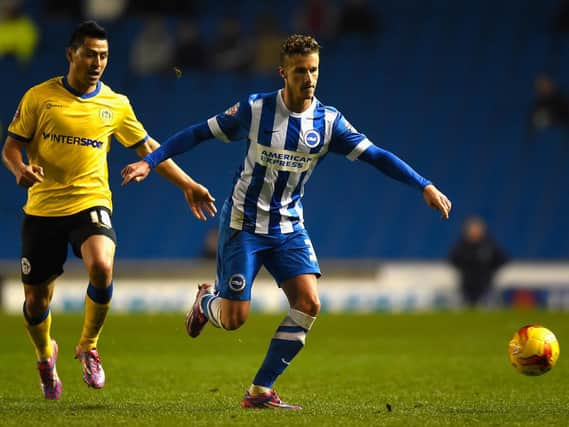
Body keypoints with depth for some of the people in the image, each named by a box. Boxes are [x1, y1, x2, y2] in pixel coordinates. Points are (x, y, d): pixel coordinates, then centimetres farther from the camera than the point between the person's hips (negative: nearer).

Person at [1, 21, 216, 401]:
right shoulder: (39, 97, 1)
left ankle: (89, 346, -5)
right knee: (36, 299, 5)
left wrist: (188, 185, 12)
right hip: (43, 209, 0)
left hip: (90, 204, 0)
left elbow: (148, 148, 15)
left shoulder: (116, 105, 5)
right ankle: (45, 354, 40)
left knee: (102, 267, -30)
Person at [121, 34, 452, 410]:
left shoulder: (329, 121, -6)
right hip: (243, 224, -3)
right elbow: (199, 133, -5)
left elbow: (376, 156, -7)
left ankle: (260, 392, -4)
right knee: (234, 319, -7)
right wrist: (150, 162, -10)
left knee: (309, 305, -16)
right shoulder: (256, 109, -12)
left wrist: (425, 186, -16)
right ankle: (205, 300, 33)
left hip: (289, 227, 3)